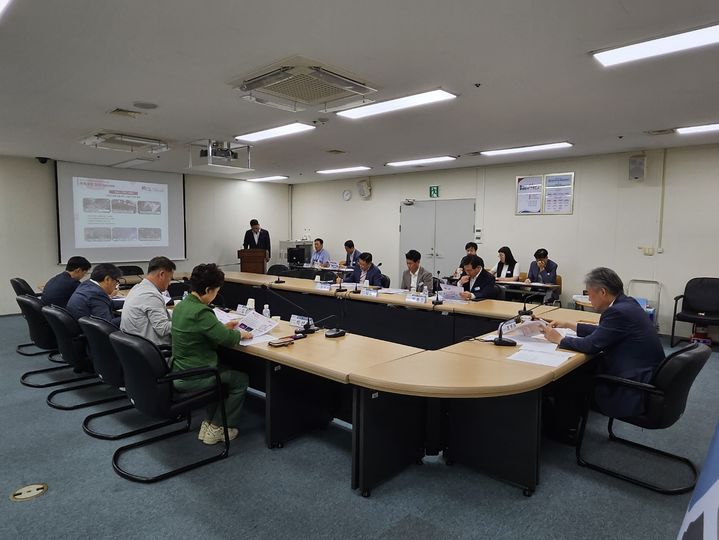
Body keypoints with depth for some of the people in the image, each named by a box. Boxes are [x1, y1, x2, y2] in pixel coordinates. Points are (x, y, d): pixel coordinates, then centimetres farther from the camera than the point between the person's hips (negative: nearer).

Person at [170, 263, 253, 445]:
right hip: (191, 378, -9)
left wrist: (223, 327, 11)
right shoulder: (200, 312, -27)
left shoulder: (181, 306, 4)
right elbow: (228, 339, -23)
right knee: (241, 380, 9)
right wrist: (240, 334, -3)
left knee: (225, 372, 29)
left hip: (177, 372, 9)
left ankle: (209, 422, 29)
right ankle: (215, 429, 15)